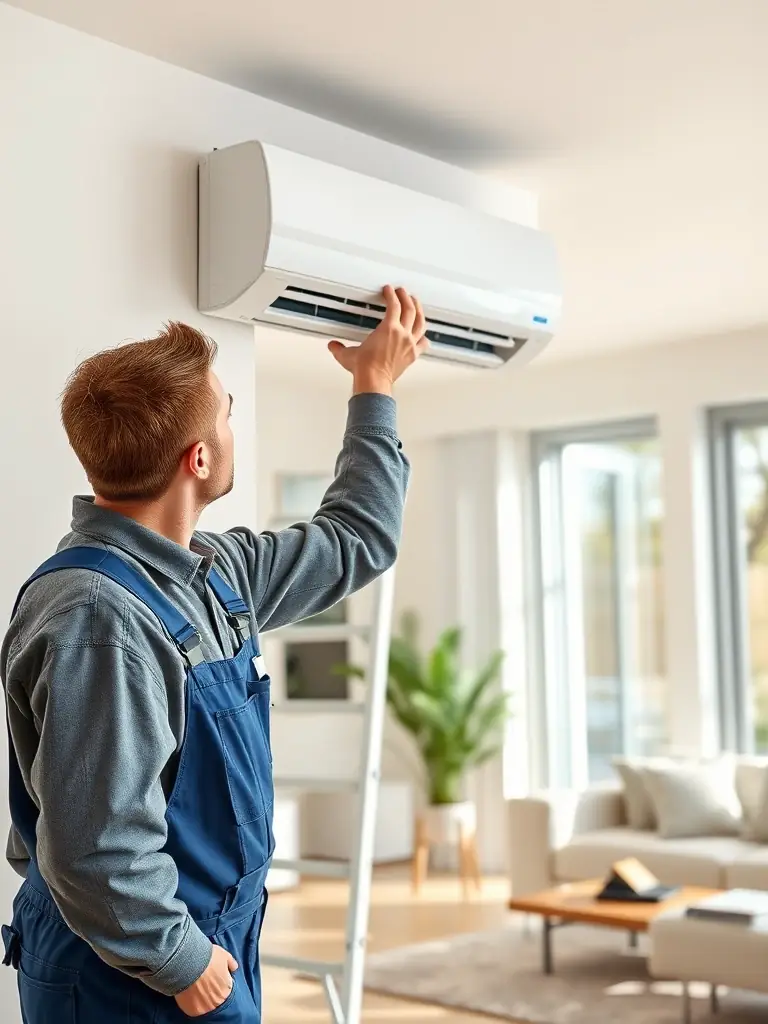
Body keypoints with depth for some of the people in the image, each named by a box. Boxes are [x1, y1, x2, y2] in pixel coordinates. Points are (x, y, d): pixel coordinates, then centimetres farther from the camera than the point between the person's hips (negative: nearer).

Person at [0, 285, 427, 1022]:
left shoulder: (214, 569, 2)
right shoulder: (98, 620, -28)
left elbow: (354, 544, 17)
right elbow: (97, 850, -30)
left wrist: (376, 393, 20)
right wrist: (182, 962, -16)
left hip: (216, 931, 9)